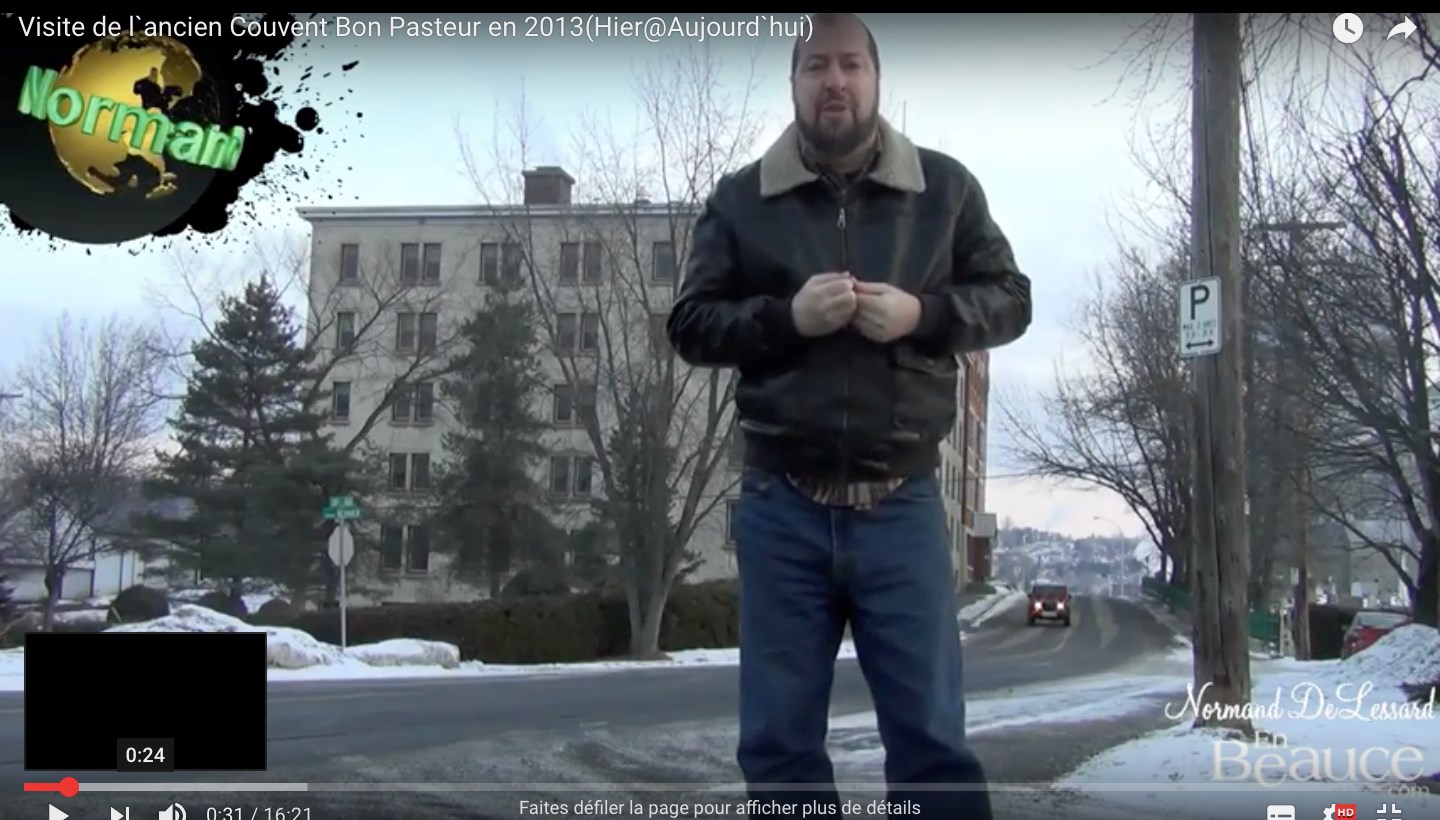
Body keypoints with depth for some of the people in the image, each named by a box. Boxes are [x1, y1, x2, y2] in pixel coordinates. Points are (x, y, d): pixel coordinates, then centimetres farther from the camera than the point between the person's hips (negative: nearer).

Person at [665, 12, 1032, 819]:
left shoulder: (946, 187, 6)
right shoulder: (740, 198, 6)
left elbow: (1010, 300, 10)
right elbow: (690, 325, 5)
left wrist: (922, 313, -11)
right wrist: (786, 317, -14)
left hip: (902, 504, 0)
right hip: (782, 506, 1)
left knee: (933, 737, 2)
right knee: (778, 743, 7)